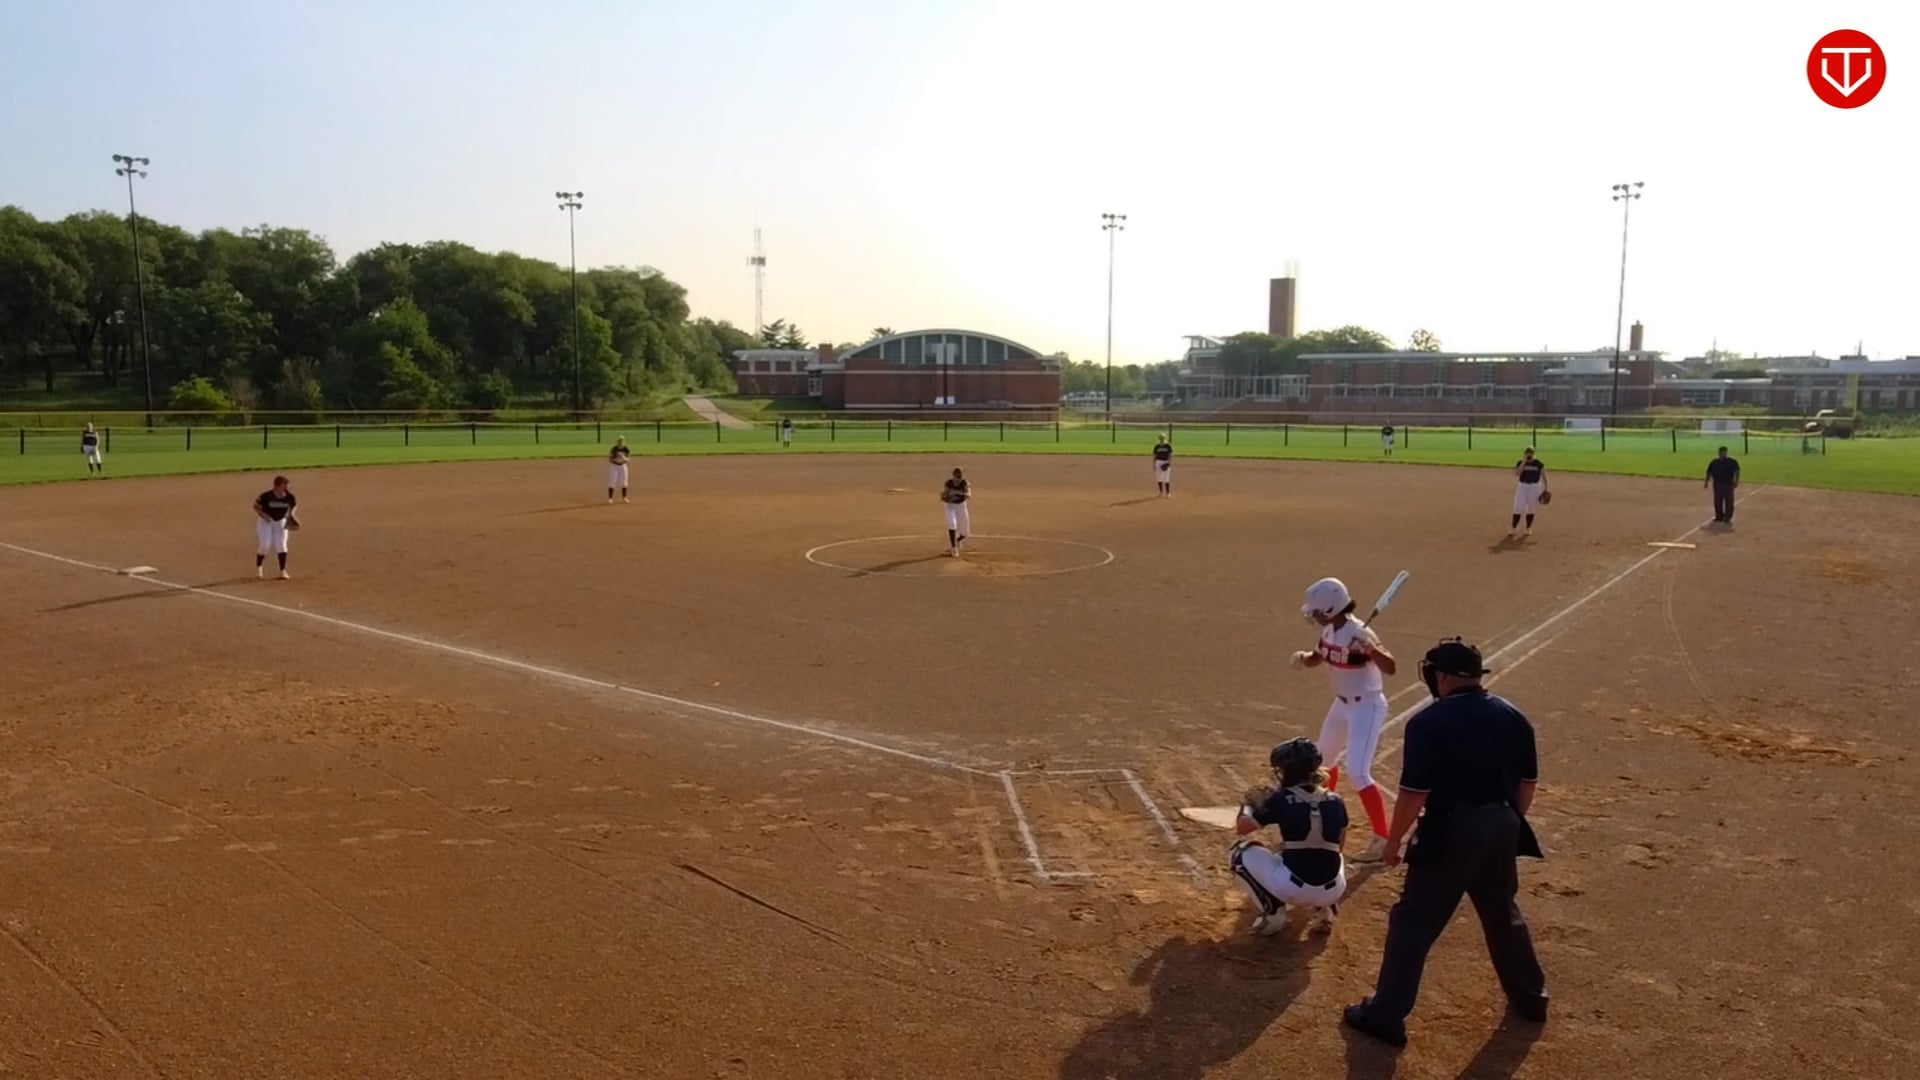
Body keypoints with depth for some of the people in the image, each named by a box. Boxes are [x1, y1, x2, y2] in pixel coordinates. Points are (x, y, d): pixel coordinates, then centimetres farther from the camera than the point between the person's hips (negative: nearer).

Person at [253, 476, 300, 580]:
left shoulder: (289, 497, -17)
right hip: (265, 521, -2)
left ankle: (283, 571, -1)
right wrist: (263, 515, -26)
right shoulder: (266, 496, -26)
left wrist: (290, 515, -9)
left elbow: (294, 504, 5)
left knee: (281, 544, -8)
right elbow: (256, 506, -13)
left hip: (281, 522, 2)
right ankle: (258, 567, 19)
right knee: (264, 545, -8)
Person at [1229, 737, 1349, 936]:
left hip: (1293, 889, -5)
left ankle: (1273, 911, 7)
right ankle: (1324, 909, 18)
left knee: (1239, 852, 13)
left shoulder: (1281, 800, -7)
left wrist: (1249, 804, 24)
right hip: (1332, 891, 5)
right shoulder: (1335, 802, 4)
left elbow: (1241, 827, 3)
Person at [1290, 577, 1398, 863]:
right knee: (1323, 759, 23)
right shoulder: (1329, 631, -2)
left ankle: (1383, 840, -8)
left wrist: (1371, 649, -55)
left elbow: (1390, 668, -36)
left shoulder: (1359, 633, -27)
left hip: (1367, 706, -9)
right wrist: (1302, 658, -8)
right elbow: (1316, 659, 14)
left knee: (1358, 772, -15)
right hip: (1342, 703, 9)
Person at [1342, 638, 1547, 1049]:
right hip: (1501, 829, 6)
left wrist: (1394, 839, -4)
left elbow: (1414, 792, -17)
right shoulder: (1512, 716, 3)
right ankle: (1530, 997, 44)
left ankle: (1385, 1015, 7)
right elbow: (1528, 782, 10)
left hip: (1451, 832, -6)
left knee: (1413, 921, 3)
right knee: (1504, 914, 27)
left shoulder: (1428, 722, -16)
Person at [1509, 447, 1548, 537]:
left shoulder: (1539, 463, -3)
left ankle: (1528, 528, 19)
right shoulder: (1520, 463, -2)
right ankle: (1513, 528, 4)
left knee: (1531, 508, 8)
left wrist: (1545, 489, -1)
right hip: (1522, 486, 0)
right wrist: (1524, 462, -19)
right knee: (1518, 508, -3)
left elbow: (1544, 476, 2)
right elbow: (1517, 473, -18)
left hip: (1535, 487, 0)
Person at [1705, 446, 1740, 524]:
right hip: (1717, 484, 3)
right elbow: (1709, 473, 11)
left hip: (1728, 484, -3)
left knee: (1728, 502, -2)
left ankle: (1727, 518, 4)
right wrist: (1706, 482, 4)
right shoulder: (1714, 462, 8)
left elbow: (1737, 471, -10)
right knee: (1717, 502, 10)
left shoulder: (1732, 462, -2)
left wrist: (1736, 481, -21)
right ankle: (1719, 517, 21)